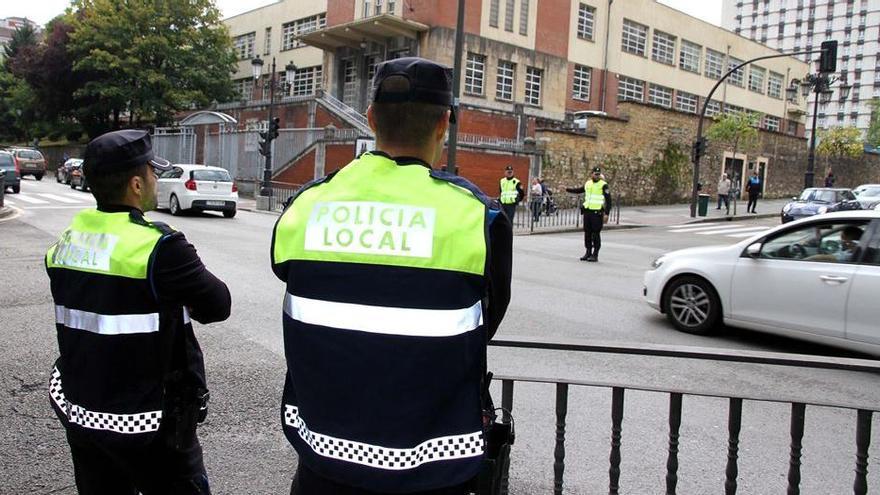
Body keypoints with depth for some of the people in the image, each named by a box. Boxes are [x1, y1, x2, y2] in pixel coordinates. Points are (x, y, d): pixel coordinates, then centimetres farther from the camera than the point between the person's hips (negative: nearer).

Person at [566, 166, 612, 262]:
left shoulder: (603, 185, -7)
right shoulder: (588, 183, 10)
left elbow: (608, 200, -9)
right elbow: (579, 190, 29)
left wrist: (606, 214, -15)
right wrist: (567, 189, 28)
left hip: (597, 213, -6)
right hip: (587, 211, 6)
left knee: (596, 234, -3)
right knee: (587, 233, 9)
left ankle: (595, 255, 4)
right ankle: (588, 252, 19)